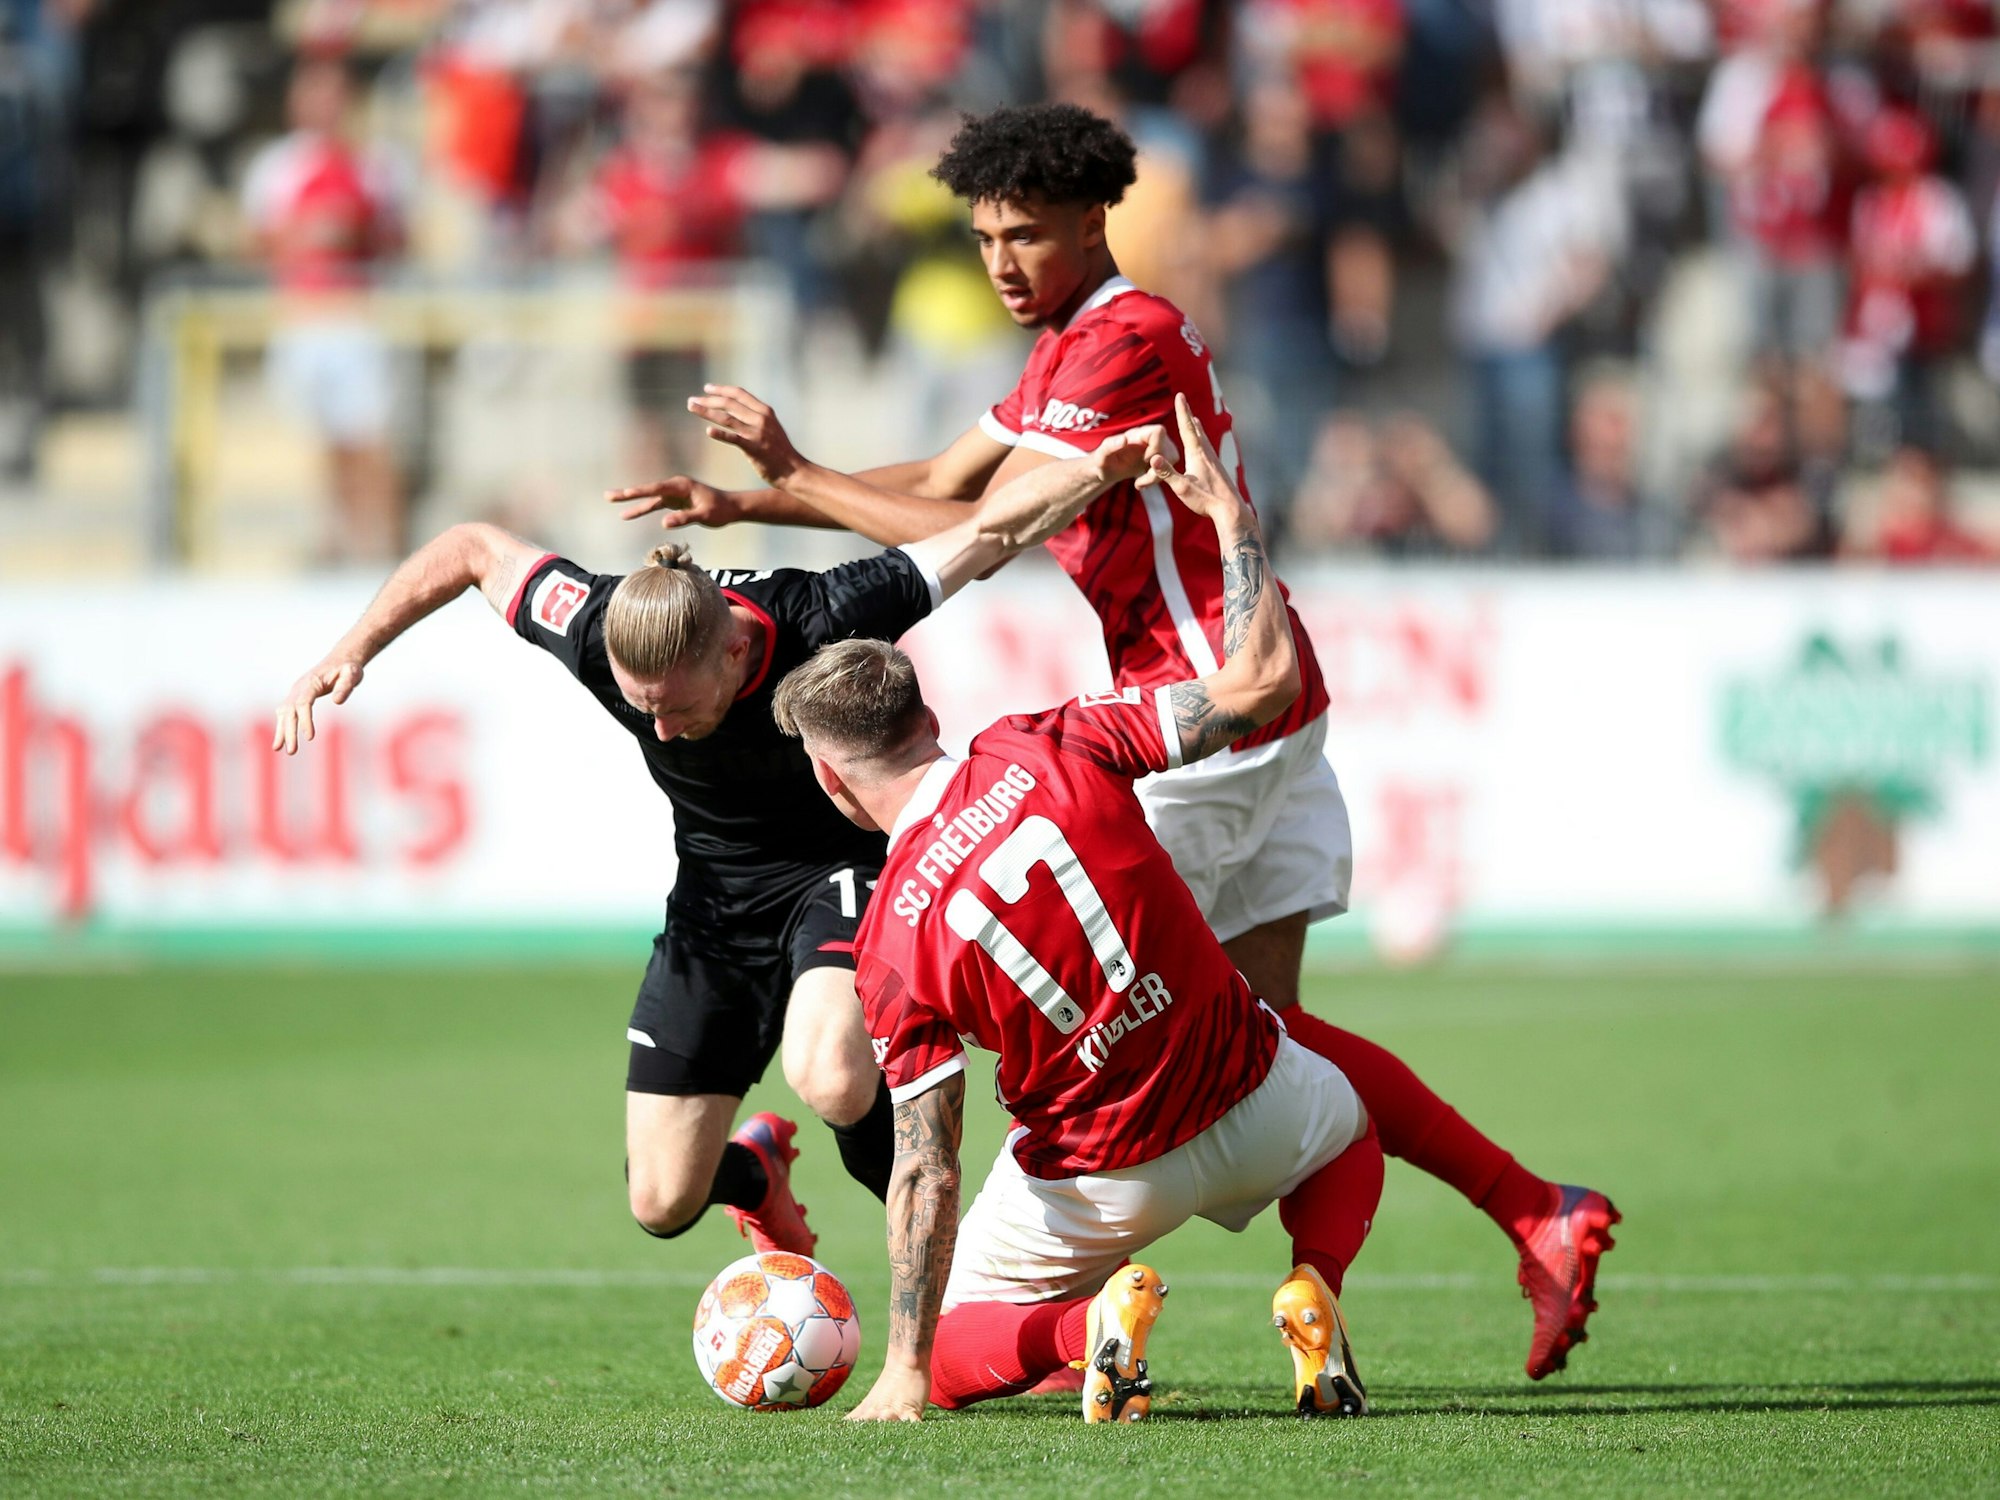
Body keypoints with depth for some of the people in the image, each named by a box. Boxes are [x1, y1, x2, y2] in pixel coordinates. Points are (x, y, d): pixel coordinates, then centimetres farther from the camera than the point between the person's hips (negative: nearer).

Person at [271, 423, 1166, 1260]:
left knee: (829, 1077, -37)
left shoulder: (823, 619, -33)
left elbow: (989, 530, -25)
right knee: (661, 1203, 1)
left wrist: (1100, 470, -40)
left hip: (843, 868, -4)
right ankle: (756, 1171, 40)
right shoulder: (598, 631, -24)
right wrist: (351, 651, -11)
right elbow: (472, 549, -6)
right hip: (716, 890, 4)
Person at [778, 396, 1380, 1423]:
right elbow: (1261, 683, -13)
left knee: (948, 1350, 22)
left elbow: (925, 1173, -17)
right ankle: (1311, 1291, 6)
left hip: (1102, 1176, -2)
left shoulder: (893, 944, -17)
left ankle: (1084, 1323, -12)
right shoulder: (1048, 753, -14)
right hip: (1250, 1101, 2)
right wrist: (1231, 517, 0)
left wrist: (906, 1376, -12)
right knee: (1348, 1130, 39)